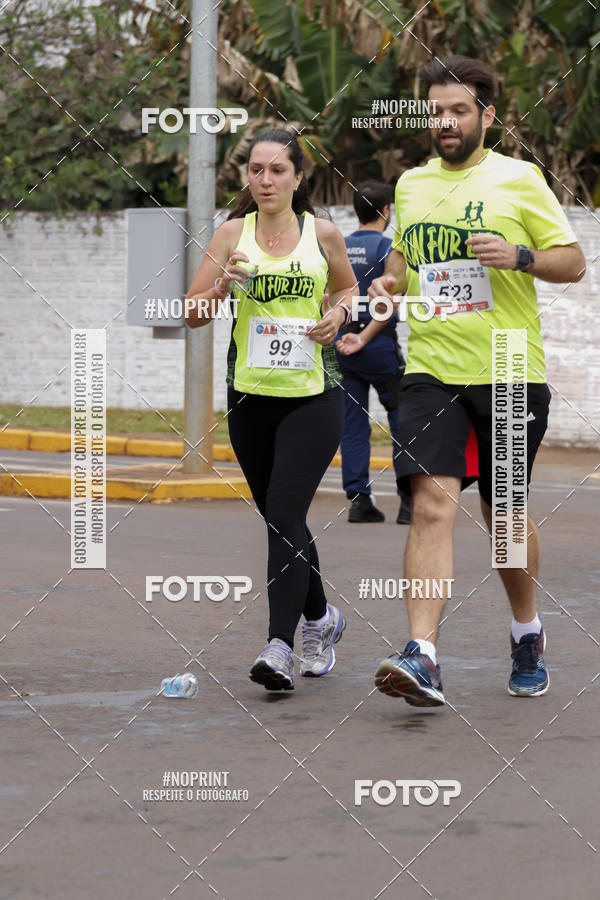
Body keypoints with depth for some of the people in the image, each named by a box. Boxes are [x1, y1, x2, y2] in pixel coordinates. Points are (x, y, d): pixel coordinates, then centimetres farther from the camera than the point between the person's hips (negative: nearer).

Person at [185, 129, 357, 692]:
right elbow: (193, 314, 2)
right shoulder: (233, 234, 2)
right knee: (281, 520, 13)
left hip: (313, 396, -3)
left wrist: (337, 313, -3)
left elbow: (348, 288, 19)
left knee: (284, 517, -15)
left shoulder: (322, 234, 1)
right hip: (250, 396, 3)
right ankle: (320, 618, 35)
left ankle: (280, 646, -18)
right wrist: (223, 285, -17)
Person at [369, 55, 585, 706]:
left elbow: (573, 262, 1)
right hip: (430, 370, 2)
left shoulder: (518, 178, 0)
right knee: (432, 503, -15)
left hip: (510, 373, -2)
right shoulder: (411, 185, 11)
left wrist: (519, 256, -17)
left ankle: (527, 633, 34)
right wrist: (390, 282, 5)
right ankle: (422, 658, -24)